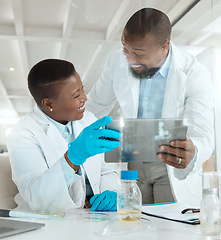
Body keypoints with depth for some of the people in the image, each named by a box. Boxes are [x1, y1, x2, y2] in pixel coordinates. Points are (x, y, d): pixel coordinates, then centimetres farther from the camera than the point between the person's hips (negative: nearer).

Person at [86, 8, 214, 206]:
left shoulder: (195, 75, -19)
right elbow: (95, 106, 5)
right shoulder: (118, 61, -10)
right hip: (130, 165, 3)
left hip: (174, 167, -2)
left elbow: (203, 135, -27)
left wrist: (192, 155, -50)